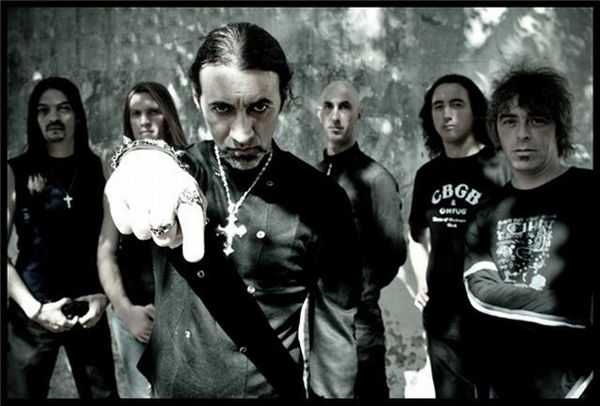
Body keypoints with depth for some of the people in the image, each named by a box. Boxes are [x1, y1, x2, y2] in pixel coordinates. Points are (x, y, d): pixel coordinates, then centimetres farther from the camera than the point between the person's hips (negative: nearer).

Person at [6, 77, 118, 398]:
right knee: (24, 392, 8)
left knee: (103, 393, 9)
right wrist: (35, 309, -11)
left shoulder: (98, 169, 4)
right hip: (31, 314, -1)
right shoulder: (15, 172, -3)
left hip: (89, 310, 2)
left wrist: (104, 295, -5)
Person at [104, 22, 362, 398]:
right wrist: (145, 158, -51)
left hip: (273, 388, -2)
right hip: (171, 387, 3)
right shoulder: (182, 167, -7)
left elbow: (334, 328, -9)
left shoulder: (321, 200, -12)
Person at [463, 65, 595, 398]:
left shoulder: (588, 193, -8)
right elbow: (481, 292, -9)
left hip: (573, 384, -4)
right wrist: (577, 311, -16)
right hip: (504, 385, 4)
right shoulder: (487, 213, 5)